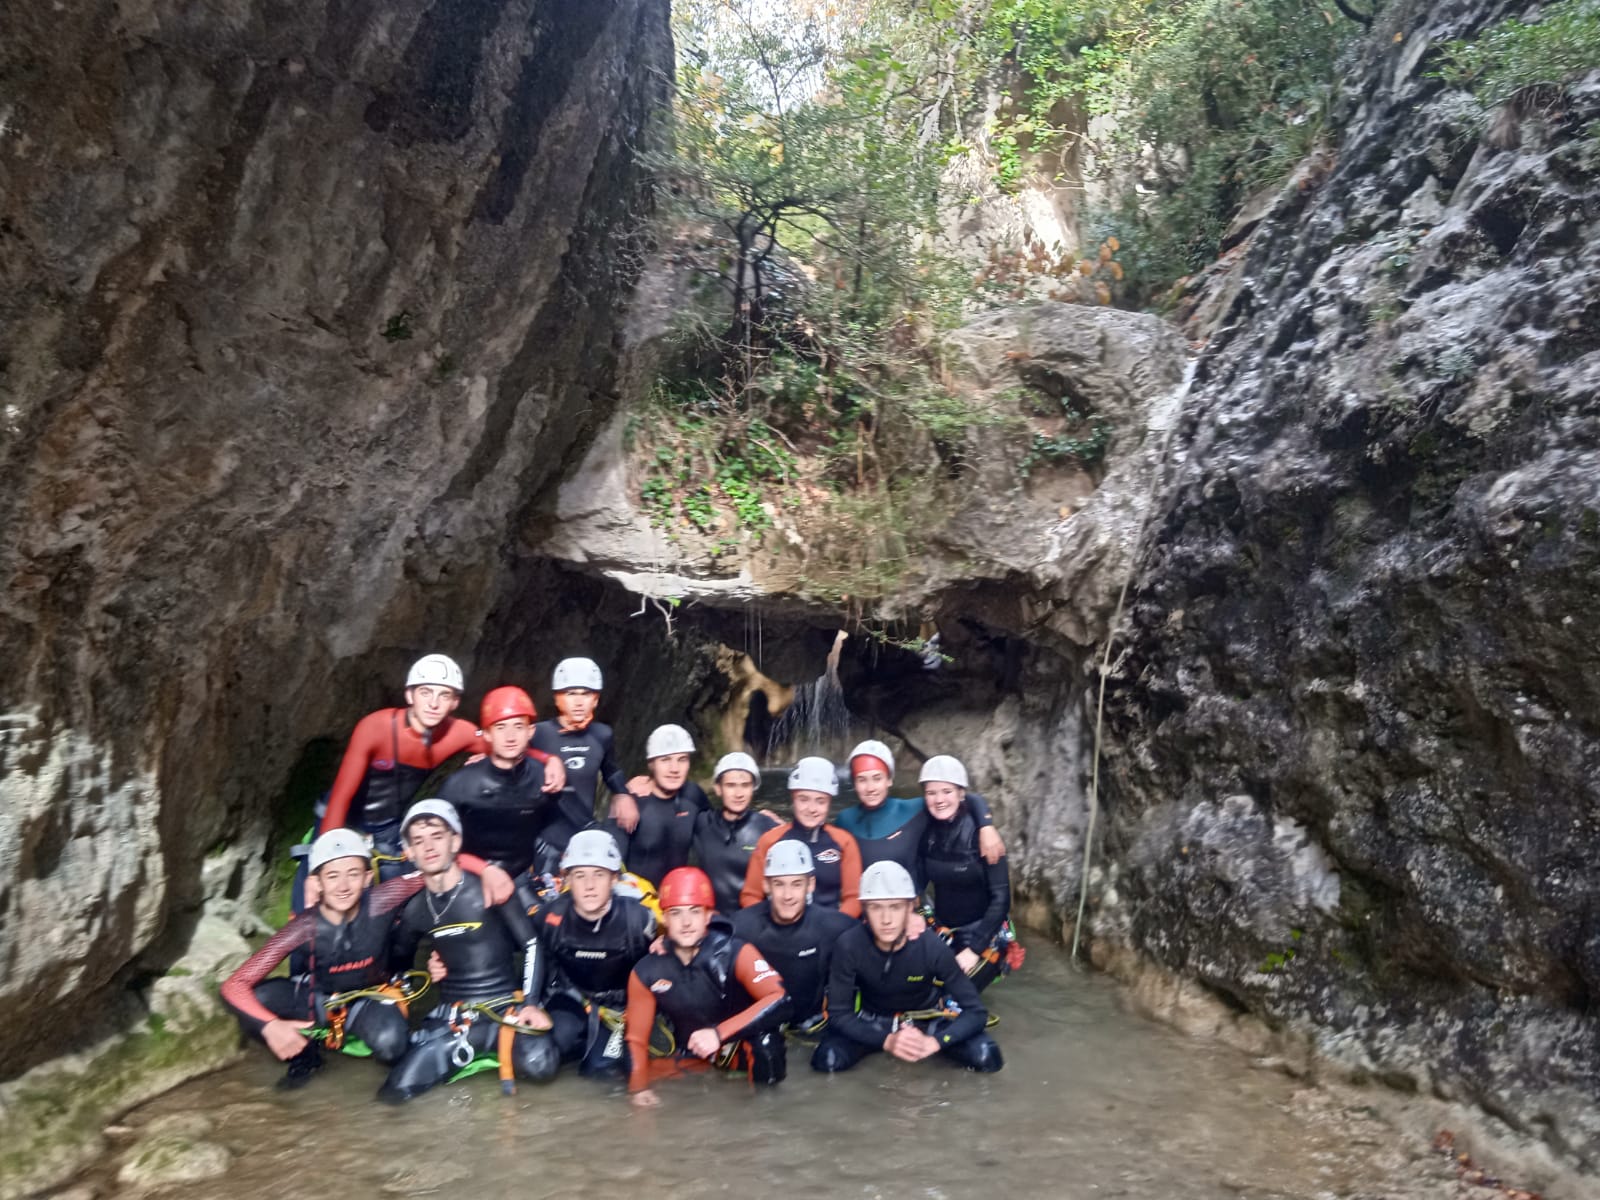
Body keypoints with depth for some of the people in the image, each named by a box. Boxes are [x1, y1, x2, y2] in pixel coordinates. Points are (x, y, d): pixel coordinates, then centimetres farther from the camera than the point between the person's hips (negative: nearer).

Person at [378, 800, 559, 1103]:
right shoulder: (414, 909, 5)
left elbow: (531, 945, -7)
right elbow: (399, 962, 22)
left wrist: (529, 1004, -13)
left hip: (506, 1005, -4)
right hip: (452, 1014, 4)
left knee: (538, 1064, -32)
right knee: (397, 1090, -16)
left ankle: (502, 1039, 2)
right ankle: (485, 1043, 4)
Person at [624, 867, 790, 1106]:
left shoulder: (735, 953, -24)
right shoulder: (647, 971, -12)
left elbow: (778, 999, -35)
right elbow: (636, 1036, -2)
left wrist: (719, 1033, -41)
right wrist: (639, 1086, -15)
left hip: (742, 1042, -7)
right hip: (692, 1053, 7)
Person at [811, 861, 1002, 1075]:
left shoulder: (932, 947, -28)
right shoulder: (849, 945, -28)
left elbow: (976, 1012, -23)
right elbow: (838, 1014, -21)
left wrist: (933, 1042, -41)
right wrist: (886, 1040, -38)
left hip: (927, 1018, 0)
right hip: (872, 1020, 0)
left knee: (985, 1056, -24)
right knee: (826, 1059, -27)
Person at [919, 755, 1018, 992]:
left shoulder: (979, 834, -17)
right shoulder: (926, 832, -4)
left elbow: (1000, 898, -16)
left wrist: (974, 948, -18)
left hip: (984, 935, -4)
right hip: (944, 932, 4)